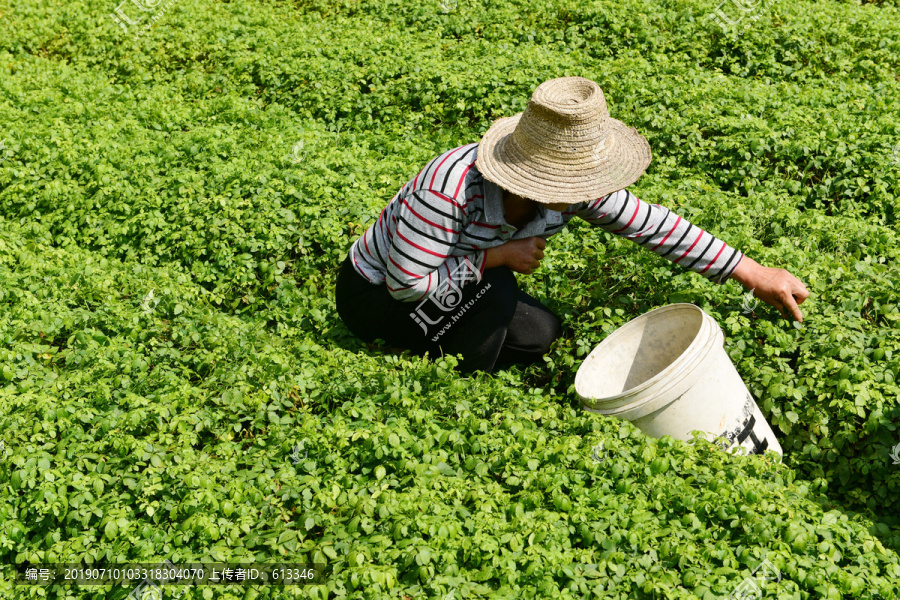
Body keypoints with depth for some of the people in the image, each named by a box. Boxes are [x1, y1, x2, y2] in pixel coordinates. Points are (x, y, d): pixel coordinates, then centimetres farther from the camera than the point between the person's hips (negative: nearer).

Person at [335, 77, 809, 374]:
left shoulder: (575, 189, -18)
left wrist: (754, 275, -12)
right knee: (496, 292, -28)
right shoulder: (451, 187, -39)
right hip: (377, 295, -6)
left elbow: (654, 225, -13)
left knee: (541, 334, -3)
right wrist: (498, 256, -30)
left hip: (450, 295, 7)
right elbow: (405, 284, -33)